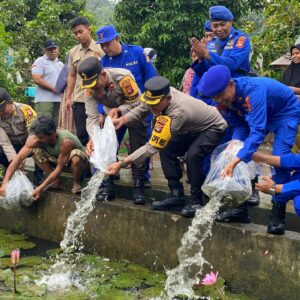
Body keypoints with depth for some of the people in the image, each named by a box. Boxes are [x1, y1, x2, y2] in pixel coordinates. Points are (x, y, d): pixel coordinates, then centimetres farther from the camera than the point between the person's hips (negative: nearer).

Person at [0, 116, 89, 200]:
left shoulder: (65, 141, -38)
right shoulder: (36, 138, -25)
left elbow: (60, 168, -32)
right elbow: (18, 157, -28)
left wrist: (40, 188, -34)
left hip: (80, 162, -5)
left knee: (75, 156, -40)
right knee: (37, 152, -19)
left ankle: (76, 183, -11)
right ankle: (56, 181, -4)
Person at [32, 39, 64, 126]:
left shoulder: (60, 64, 21)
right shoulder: (40, 62, -1)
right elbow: (37, 79, -13)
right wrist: (54, 89, -12)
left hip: (59, 100, 7)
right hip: (44, 100, -7)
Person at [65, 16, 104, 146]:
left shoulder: (100, 49, -3)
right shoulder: (73, 52, 11)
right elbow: (72, 75, 17)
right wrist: (68, 97, 12)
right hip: (78, 100, 4)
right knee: (81, 134, 8)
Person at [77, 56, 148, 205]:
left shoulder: (123, 77, -38)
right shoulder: (90, 88, -24)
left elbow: (137, 104, -27)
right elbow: (92, 117, -24)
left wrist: (118, 110, -42)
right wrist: (93, 138, -41)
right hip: (110, 114, 4)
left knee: (137, 149, -11)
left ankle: (138, 187, -3)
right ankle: (107, 186, 1)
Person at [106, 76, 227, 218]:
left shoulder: (177, 113, -42)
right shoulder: (159, 95, -22)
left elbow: (152, 147, -40)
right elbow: (142, 109, 0)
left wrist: (122, 163, -41)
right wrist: (122, 120, -19)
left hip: (213, 127, -8)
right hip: (192, 129, 9)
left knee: (193, 155, -31)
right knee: (166, 150, -4)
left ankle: (196, 201, -14)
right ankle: (177, 195, 4)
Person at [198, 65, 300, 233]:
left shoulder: (253, 90, -42)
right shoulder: (224, 99, -18)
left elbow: (257, 130, -48)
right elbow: (239, 125, -7)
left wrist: (234, 162, -55)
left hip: (286, 113, -7)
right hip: (258, 115, 7)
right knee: (243, 158, -5)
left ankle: (277, 215, -12)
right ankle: (242, 208, 3)